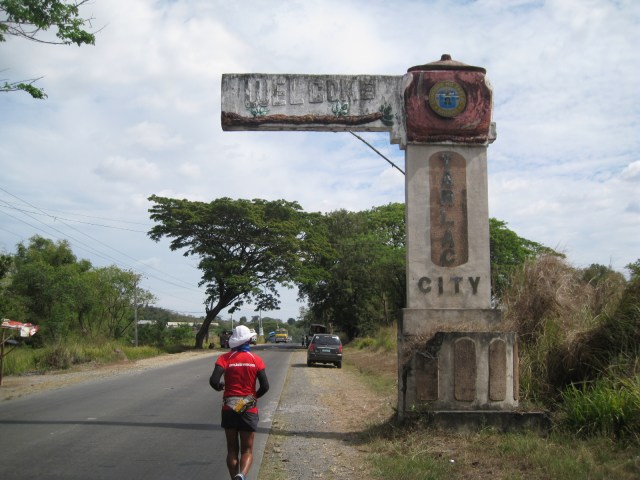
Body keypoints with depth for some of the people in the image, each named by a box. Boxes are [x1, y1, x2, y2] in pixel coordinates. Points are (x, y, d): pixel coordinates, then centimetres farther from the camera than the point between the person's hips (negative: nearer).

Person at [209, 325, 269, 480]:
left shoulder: (225, 358, -7)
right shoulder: (256, 360, -3)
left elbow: (214, 381, -19)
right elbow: (265, 386, -8)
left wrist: (220, 387, 4)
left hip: (229, 409, 0)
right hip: (249, 410, 0)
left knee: (232, 450, 15)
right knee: (247, 450, 5)